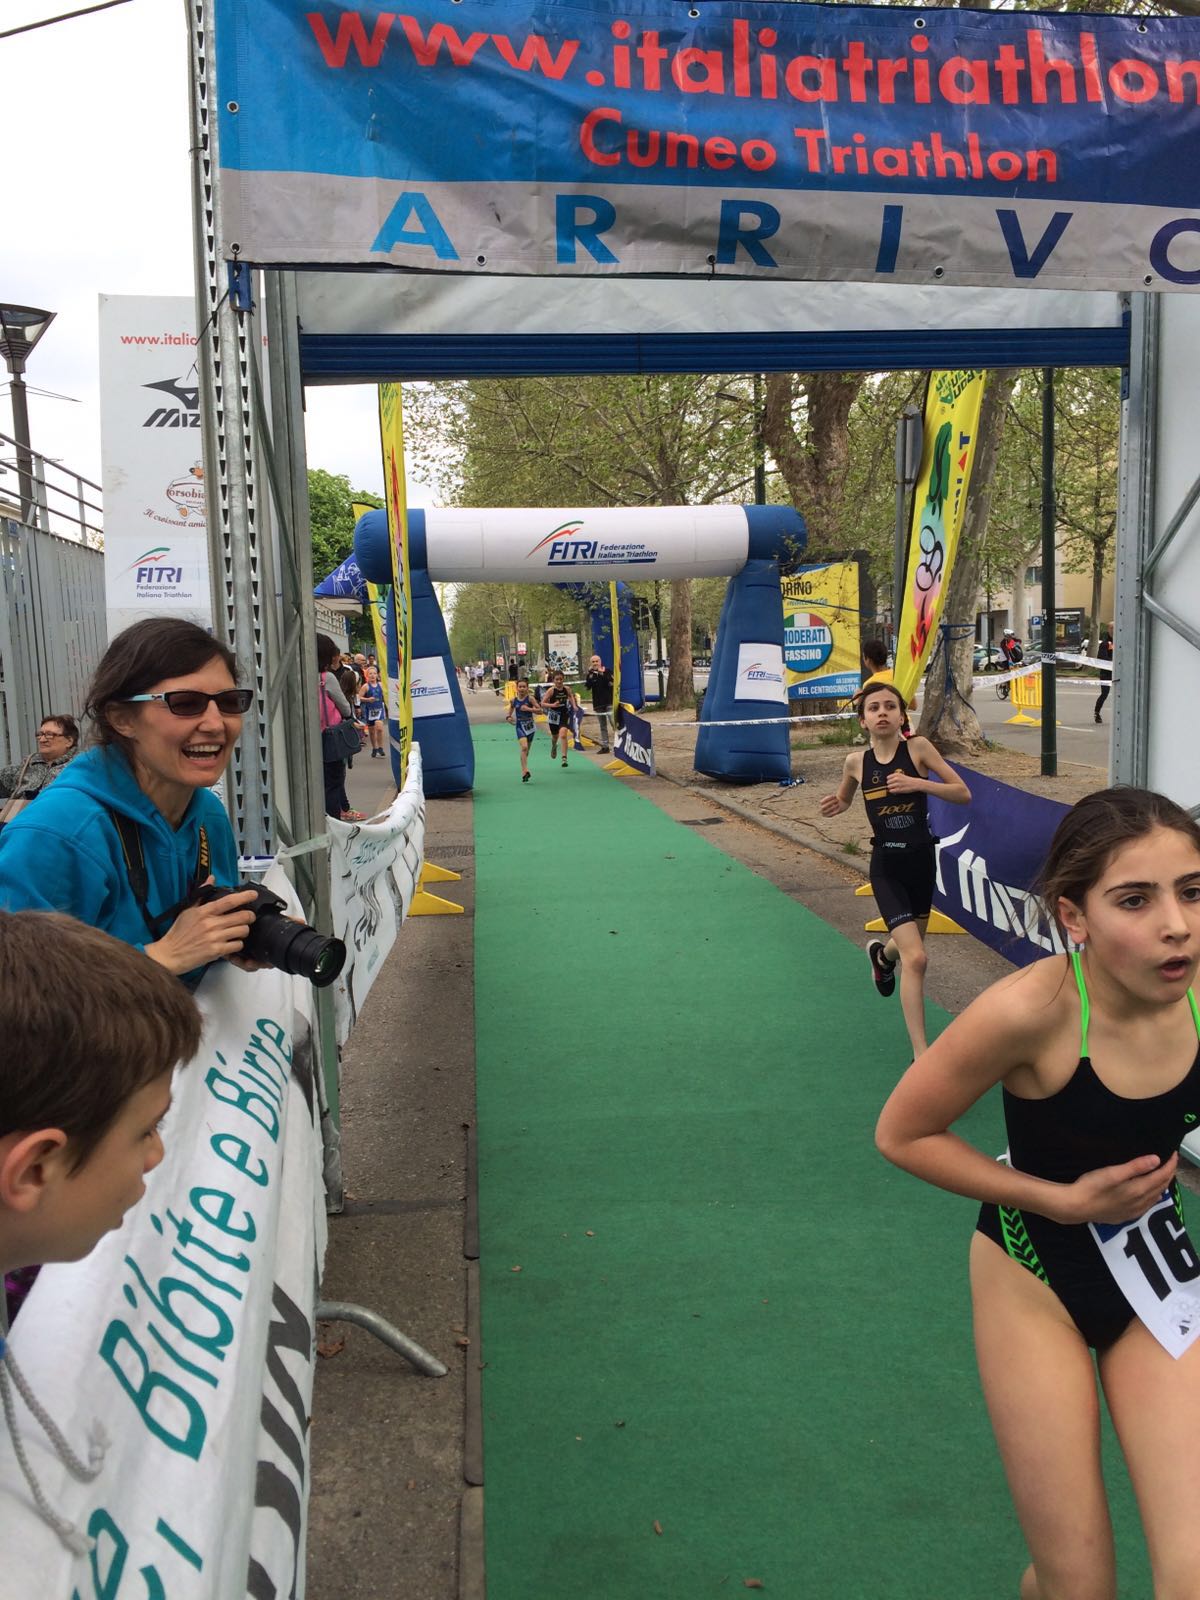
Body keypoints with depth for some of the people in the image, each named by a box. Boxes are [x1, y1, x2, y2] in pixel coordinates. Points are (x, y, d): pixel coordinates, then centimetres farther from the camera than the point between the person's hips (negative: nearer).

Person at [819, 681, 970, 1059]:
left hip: (921, 860, 2)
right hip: (886, 866, -2)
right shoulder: (856, 761, -4)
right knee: (915, 958, -16)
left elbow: (963, 794, -9)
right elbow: (843, 799, 16)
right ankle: (920, 1056, -9)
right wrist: (834, 805, -7)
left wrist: (918, 783, -23)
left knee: (909, 947, 23)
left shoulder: (917, 747, -8)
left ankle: (882, 953, 61)